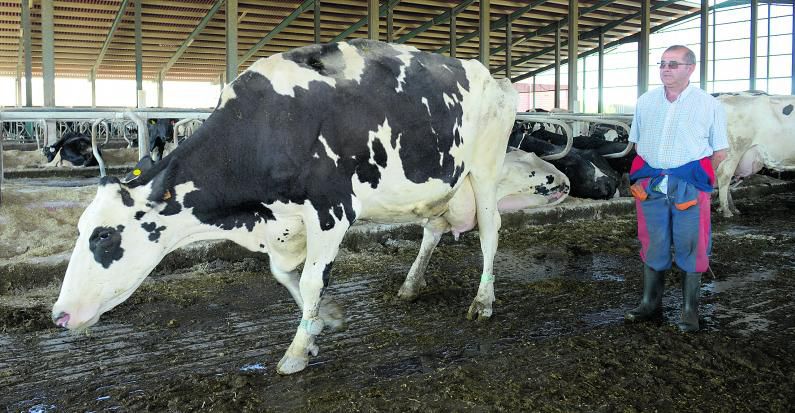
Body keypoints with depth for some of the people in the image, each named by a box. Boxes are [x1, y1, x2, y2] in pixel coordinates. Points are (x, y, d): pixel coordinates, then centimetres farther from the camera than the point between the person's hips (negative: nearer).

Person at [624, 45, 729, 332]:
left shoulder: (708, 105, 2)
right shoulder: (645, 102, 11)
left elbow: (719, 151, 4)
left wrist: (697, 177, -1)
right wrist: (649, 176, 8)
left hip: (689, 187, -3)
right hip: (650, 186, 3)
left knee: (691, 249, 1)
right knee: (653, 246, 9)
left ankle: (690, 311, 14)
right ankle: (650, 304, 21)